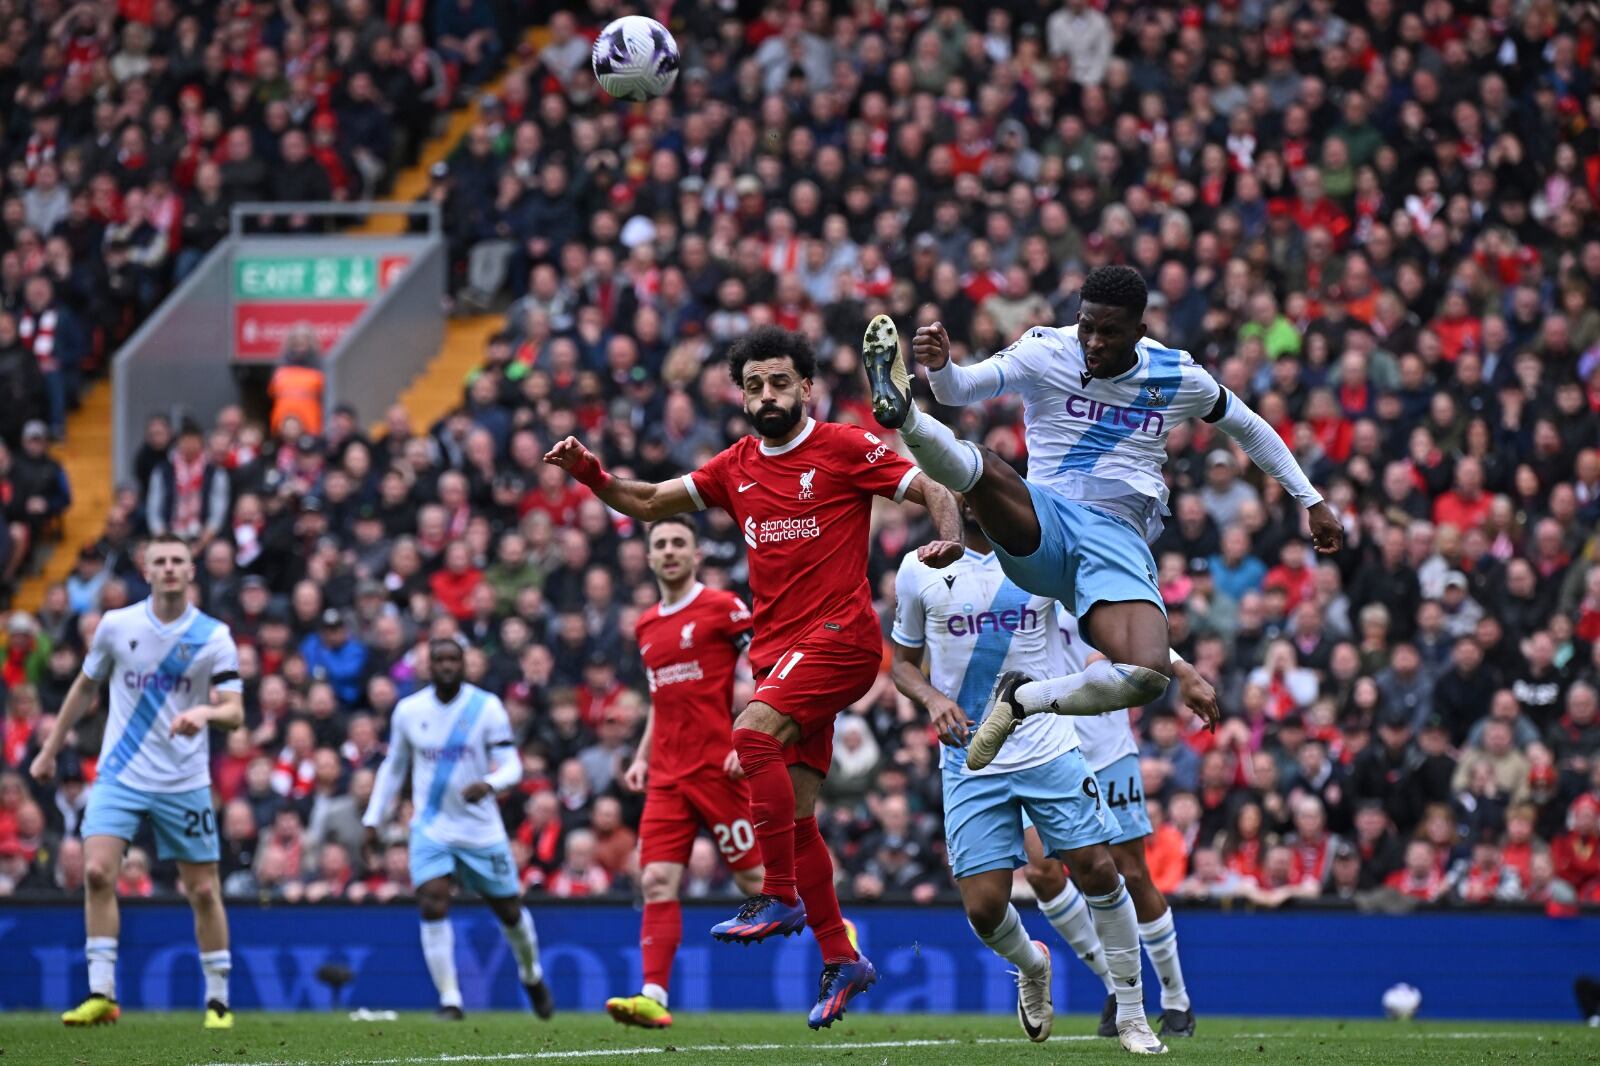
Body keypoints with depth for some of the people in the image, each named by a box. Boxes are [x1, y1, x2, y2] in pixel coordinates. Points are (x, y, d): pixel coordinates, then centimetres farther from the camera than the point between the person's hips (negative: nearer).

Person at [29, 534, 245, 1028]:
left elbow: (235, 713, -10)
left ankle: (218, 1000, 16)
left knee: (203, 891, 1)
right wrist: (50, 750, 16)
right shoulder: (117, 625, -1)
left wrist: (205, 713, -33)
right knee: (97, 872, -17)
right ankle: (101, 995, -12)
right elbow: (85, 687, 14)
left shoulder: (213, 636, -5)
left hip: (184, 783, -1)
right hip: (120, 775, 1)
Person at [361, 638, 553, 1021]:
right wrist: (373, 819, 11)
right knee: (433, 905, -18)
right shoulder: (408, 711, 1)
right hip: (431, 828, 1)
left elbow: (511, 765, -9)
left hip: (481, 828, -1)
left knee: (509, 910, 11)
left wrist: (489, 784, -31)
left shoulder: (487, 707, -7)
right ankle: (449, 1000, -14)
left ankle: (531, 975, 40)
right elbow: (393, 767, 14)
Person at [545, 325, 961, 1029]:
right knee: (795, 815, 4)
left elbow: (936, 493, -3)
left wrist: (948, 541, -24)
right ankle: (841, 961, 13)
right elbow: (650, 502, 17)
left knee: (752, 733, -29)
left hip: (839, 635, -7)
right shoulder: (736, 468, 14)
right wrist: (590, 475, -1)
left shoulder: (845, 448, -3)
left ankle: (782, 897, -21)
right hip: (776, 649, 7)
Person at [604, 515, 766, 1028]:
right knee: (657, 882, -8)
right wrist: (643, 757, 15)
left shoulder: (723, 608, -4)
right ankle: (654, 997, -14)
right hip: (667, 775, 6)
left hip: (718, 768, -6)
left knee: (754, 879, 0)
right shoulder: (646, 626, 16)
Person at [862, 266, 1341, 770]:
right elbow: (959, 389, -8)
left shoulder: (1178, 378, 8)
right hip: (1042, 523, -1)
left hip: (1118, 539, 1)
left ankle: (1023, 699, -10)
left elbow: (1250, 429, 24)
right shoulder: (1047, 351, 1)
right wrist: (939, 366, -33)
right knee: (982, 468, -38)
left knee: (1147, 675, -29)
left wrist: (1312, 501, 27)